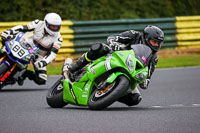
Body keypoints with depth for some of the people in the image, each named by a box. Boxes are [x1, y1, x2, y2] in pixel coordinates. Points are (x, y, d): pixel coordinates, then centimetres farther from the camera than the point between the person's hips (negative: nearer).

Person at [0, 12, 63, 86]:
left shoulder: (58, 38, -20)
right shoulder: (39, 24, -17)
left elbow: (52, 54, -26)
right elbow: (22, 28, -16)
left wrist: (44, 62, -45)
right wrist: (9, 31, -31)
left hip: (39, 56, 0)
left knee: (41, 80, -15)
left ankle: (25, 73, 12)